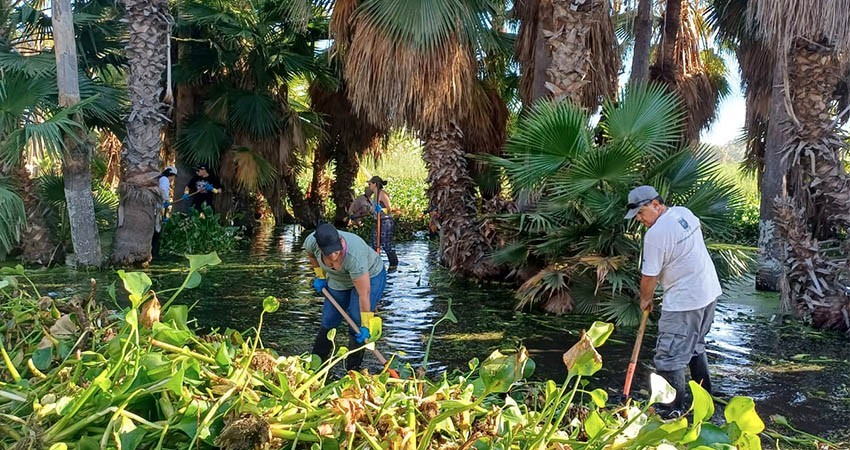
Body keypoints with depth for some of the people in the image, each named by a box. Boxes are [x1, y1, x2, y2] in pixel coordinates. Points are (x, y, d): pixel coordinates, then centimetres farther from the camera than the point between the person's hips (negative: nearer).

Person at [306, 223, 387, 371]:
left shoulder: (355, 255, -43)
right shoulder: (311, 242, -28)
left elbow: (364, 294, -36)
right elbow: (311, 254, 2)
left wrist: (365, 325, -31)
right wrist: (320, 276, 2)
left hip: (369, 276, -5)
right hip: (338, 280, 6)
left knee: (357, 324, -15)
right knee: (328, 321, 8)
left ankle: (352, 371, -2)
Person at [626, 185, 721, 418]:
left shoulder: (655, 234, -22)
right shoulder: (684, 212, 4)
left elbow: (649, 277, -14)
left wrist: (645, 299, 6)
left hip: (684, 301, -10)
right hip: (709, 292, 10)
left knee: (669, 357, -3)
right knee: (695, 346, 24)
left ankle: (674, 412, 2)